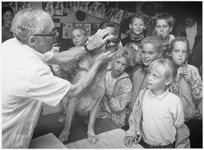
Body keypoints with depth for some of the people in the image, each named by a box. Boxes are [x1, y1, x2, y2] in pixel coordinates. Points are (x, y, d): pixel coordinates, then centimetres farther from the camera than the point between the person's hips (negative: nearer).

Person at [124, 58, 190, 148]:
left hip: (166, 146, -2)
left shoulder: (174, 101, -17)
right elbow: (134, 116, 4)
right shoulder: (143, 94, -9)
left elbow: (180, 128, -6)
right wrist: (131, 133, -5)